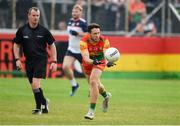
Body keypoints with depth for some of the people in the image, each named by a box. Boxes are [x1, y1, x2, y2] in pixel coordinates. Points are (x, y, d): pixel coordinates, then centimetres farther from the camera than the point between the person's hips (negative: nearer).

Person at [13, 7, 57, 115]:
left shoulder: (43, 31, -5)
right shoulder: (22, 30, 0)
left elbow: (52, 45, 3)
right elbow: (16, 45, 10)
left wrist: (54, 61, -2)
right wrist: (17, 59, 0)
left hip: (41, 60, -4)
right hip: (29, 61, 4)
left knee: (35, 84, -15)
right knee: (34, 86, 7)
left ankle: (39, 107, -3)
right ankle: (44, 102, 29)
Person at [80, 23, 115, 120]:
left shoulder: (104, 41, -25)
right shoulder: (84, 42, -30)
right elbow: (86, 57, -38)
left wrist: (108, 62, -47)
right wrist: (93, 61, -59)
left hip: (99, 62, -2)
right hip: (88, 63, 2)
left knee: (93, 82, -23)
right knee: (95, 84, 19)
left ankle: (91, 111, -21)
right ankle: (106, 96, 55)